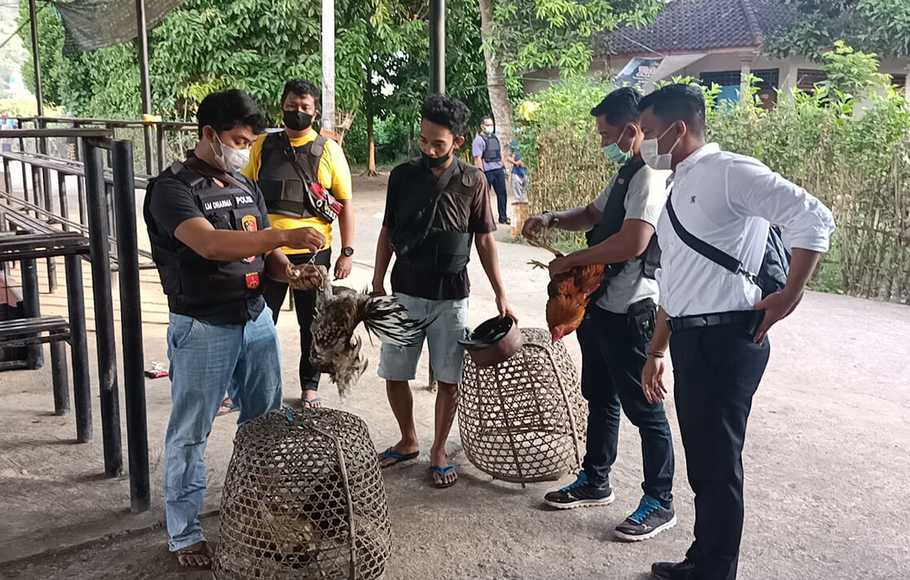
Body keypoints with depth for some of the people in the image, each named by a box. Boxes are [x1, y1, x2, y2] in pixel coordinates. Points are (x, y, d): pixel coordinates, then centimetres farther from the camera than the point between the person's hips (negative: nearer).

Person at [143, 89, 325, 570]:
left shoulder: (246, 187, 10)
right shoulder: (173, 187, -13)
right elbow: (209, 243, -30)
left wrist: (291, 273, -10)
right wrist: (284, 236, -35)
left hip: (256, 318, 7)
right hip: (203, 328, -7)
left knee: (265, 419, 16)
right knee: (190, 434, 5)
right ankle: (184, 534, 19)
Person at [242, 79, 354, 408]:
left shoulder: (328, 150, -1)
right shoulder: (263, 146, 5)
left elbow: (345, 203, 0)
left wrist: (347, 251, -5)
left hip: (312, 252, -1)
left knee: (312, 323, 10)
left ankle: (310, 386, 26)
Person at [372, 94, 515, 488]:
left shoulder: (473, 182, -5)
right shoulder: (402, 176, -1)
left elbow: (484, 240, 0)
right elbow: (387, 233, 6)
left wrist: (501, 294, -3)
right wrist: (377, 284, 2)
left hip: (451, 296, -1)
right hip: (405, 293, 2)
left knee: (448, 379, 4)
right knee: (393, 375, 7)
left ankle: (438, 452, 22)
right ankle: (408, 441, 29)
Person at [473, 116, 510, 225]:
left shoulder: (495, 138, 14)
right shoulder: (478, 140, -7)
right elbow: (478, 158, -13)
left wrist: (504, 167, 16)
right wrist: (482, 173, -18)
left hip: (499, 170, 7)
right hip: (487, 171, -7)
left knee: (502, 194, 8)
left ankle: (503, 217, 17)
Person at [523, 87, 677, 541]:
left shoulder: (651, 176, -19)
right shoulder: (627, 172, 13)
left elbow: (633, 242, -30)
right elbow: (593, 215, 25)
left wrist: (570, 261, -18)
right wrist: (553, 220, 5)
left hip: (629, 312, -10)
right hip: (601, 305, 10)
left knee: (644, 408, 1)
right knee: (599, 397, 20)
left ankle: (660, 503, 15)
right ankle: (595, 482, 35)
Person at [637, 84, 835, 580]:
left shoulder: (728, 172, -11)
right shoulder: (679, 189, 17)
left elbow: (813, 218, -18)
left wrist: (791, 293, -14)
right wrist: (657, 350, 23)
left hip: (725, 339, -9)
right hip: (690, 339, 9)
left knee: (718, 464, 2)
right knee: (701, 463, 19)